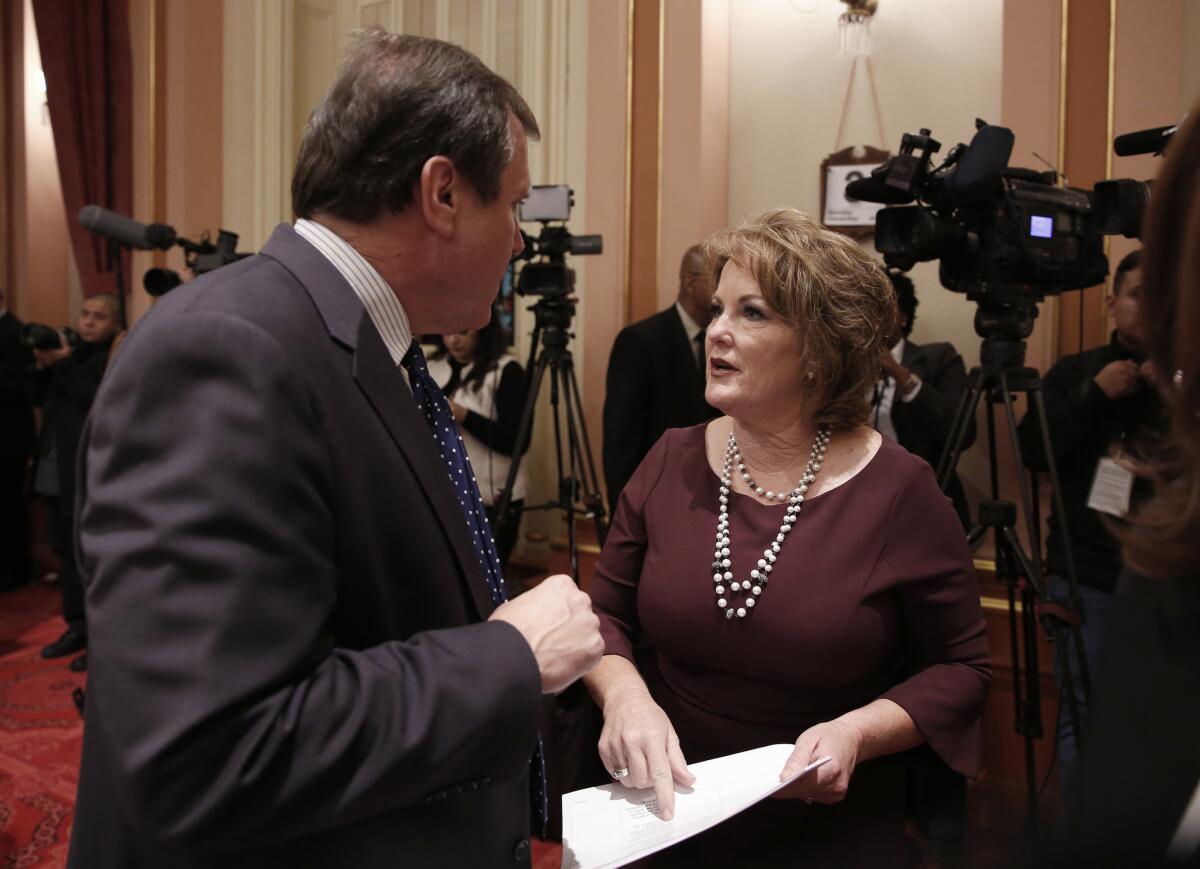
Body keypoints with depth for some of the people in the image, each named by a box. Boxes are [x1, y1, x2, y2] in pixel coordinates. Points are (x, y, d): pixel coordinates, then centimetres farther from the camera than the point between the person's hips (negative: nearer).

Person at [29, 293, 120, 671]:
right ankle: (78, 624, 27)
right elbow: (40, 398, 13)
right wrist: (43, 366, -4)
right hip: (59, 472, 8)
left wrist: (65, 366, -21)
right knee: (66, 550, 15)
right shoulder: (70, 350, 13)